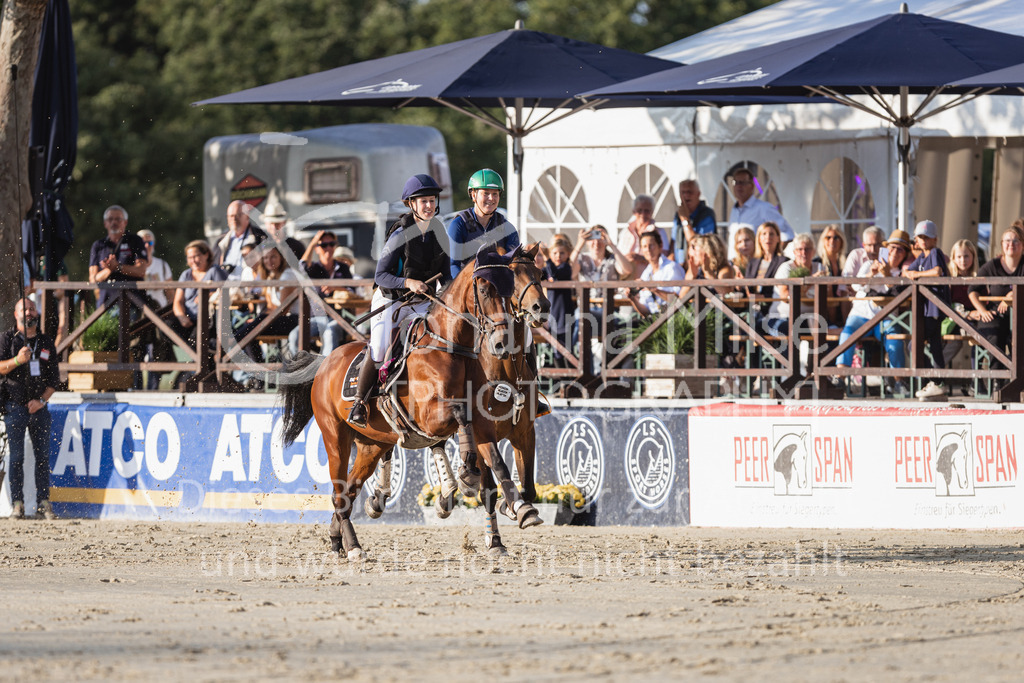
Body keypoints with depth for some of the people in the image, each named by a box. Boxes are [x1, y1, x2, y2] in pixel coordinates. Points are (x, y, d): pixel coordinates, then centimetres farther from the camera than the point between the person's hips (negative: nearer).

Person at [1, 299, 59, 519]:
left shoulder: (47, 343, 11)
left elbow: (53, 378, 10)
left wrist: (42, 400, -5)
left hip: (39, 408, 2)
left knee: (43, 456, -1)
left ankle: (43, 502, 3)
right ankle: (18, 503, -2)